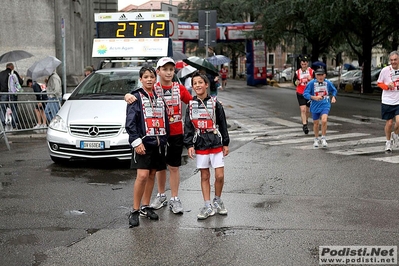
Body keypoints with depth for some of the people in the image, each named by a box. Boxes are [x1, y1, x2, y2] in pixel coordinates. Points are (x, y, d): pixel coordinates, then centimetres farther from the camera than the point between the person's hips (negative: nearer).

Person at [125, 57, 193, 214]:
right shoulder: (153, 89, -2)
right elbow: (138, 97, -9)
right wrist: (128, 96, -31)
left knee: (174, 167, 4)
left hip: (176, 134, 0)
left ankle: (175, 199, 12)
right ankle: (161, 196, 28)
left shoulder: (179, 88, 3)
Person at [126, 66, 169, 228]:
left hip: (158, 143, 6)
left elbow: (165, 121, 20)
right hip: (143, 142, -6)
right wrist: (136, 142, -17)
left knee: (152, 175, 10)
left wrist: (164, 140, 14)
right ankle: (135, 211, -6)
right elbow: (130, 122, -9)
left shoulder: (159, 99, 16)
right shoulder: (136, 98, -2)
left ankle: (146, 207, 22)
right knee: (142, 175, -14)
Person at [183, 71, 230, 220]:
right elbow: (188, 127, 5)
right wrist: (189, 145, -2)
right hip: (200, 146, 1)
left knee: (219, 176, -4)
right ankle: (208, 206, 13)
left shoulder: (215, 104, 1)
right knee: (204, 176, 6)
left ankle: (217, 201, 20)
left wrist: (225, 143, 3)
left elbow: (223, 124, 4)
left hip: (216, 145, -1)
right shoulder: (191, 105, 5)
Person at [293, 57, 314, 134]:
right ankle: (304, 125, -16)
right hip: (300, 93, -1)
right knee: (303, 110, -14)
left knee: (307, 110, 14)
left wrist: (311, 79, -19)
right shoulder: (297, 72, 1)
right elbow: (294, 82, 9)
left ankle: (305, 121, 38)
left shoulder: (312, 71, -1)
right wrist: (296, 82, -14)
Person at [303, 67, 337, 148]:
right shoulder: (312, 83, -12)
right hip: (315, 106, 0)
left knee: (324, 121, -22)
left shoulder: (328, 83, -4)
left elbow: (334, 90, 15)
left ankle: (323, 138, -3)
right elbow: (305, 94, -13)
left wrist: (333, 97, -3)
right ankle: (316, 139, 36)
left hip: (325, 105, 0)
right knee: (316, 123, 13)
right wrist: (314, 97, -26)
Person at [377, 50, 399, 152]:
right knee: (389, 123, 6)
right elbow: (379, 83, 4)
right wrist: (387, 86, -15)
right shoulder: (385, 70, -7)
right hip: (387, 101, -1)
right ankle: (388, 142, 28)